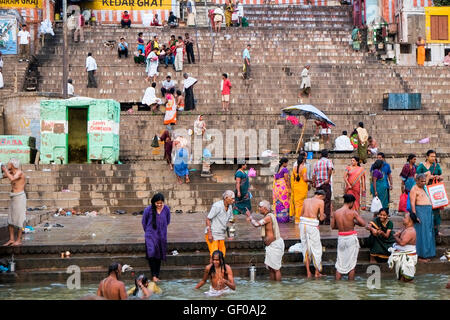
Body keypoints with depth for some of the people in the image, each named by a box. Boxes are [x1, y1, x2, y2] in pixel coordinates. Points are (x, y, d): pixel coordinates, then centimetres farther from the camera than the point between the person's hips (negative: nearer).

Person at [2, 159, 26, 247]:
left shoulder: (19, 172, -15)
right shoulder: (11, 173, 10)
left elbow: (12, 179, -33)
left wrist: (5, 170, -23)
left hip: (19, 197, -9)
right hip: (13, 198, 9)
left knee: (18, 219, -4)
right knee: (10, 220, 8)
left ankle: (19, 240, 2)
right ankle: (11, 239, 12)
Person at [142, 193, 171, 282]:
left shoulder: (166, 209, -4)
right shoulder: (148, 210, -12)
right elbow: (144, 222, 5)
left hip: (162, 235, 3)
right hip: (151, 235, -3)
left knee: (159, 256, 9)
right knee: (151, 253, -22)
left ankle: (157, 276, 21)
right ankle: (153, 275, -17)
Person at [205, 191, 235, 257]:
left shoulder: (230, 207, 4)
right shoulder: (217, 206, -18)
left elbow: (230, 219, 17)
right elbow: (208, 219, -16)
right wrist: (209, 234, -20)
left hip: (221, 234, 7)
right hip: (212, 234, -7)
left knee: (222, 255, 5)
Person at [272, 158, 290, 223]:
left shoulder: (277, 169, 13)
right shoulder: (285, 169, -10)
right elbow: (286, 180, -14)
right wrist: (289, 189, -11)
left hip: (276, 187, 8)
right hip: (283, 186, -8)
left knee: (278, 202, 10)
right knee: (284, 201, -4)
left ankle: (278, 217, 12)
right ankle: (284, 217, -3)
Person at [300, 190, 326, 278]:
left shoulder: (306, 200, 15)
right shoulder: (320, 202, 0)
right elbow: (321, 218, -1)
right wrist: (323, 215, 22)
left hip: (303, 224, 5)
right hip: (312, 225, -5)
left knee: (305, 247, 12)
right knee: (316, 248, 9)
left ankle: (308, 272, 14)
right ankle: (317, 272, 15)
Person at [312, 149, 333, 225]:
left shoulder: (317, 163, 15)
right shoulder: (328, 161, -1)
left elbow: (313, 175, 12)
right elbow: (330, 169, -22)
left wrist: (314, 183, 18)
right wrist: (328, 179, -17)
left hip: (318, 184, 5)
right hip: (326, 184, -5)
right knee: (327, 202, -3)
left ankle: (320, 220, 9)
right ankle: (327, 220, -8)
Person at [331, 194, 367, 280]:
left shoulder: (336, 213, -1)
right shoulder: (353, 212, -12)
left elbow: (333, 226, 7)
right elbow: (363, 224, -11)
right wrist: (354, 222, 5)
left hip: (341, 237, 3)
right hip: (351, 238, -3)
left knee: (340, 263, 12)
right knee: (351, 263, 7)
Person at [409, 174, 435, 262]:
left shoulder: (424, 188, 17)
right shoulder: (414, 190, -9)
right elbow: (412, 204, -15)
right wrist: (415, 216, -22)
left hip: (428, 212, 9)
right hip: (420, 213, -9)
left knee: (429, 233, 10)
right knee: (422, 233, -8)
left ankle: (427, 255, 16)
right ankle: (420, 256, -4)